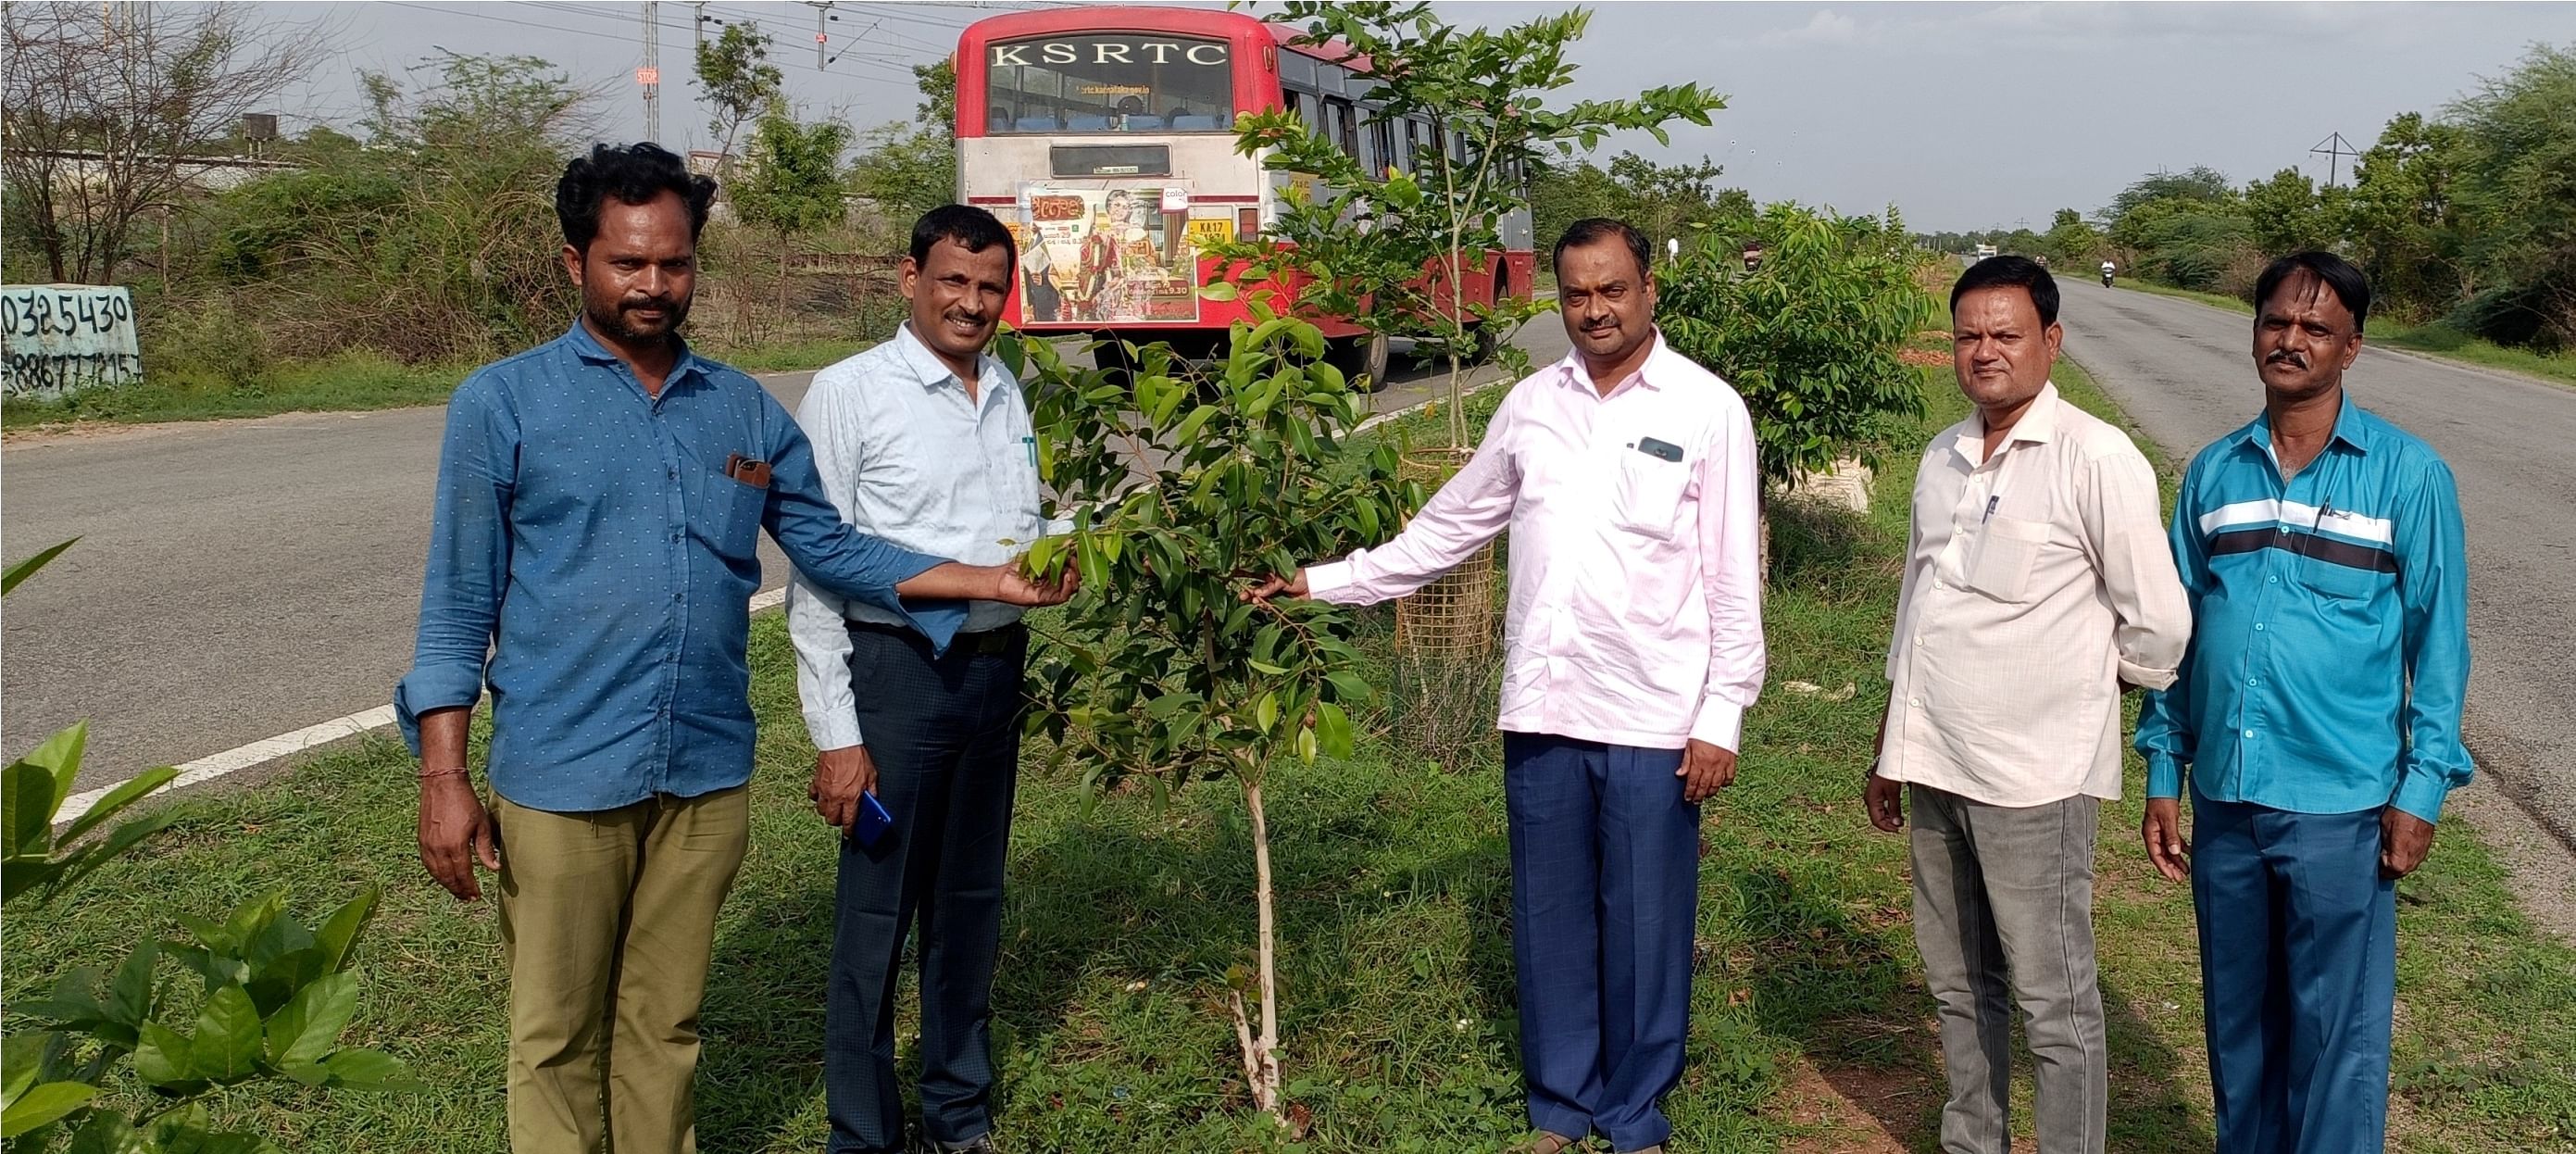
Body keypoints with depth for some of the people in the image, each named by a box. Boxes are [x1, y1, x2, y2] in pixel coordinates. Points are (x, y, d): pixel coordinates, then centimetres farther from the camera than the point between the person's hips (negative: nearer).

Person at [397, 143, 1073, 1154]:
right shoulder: (503, 404, -2)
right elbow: (459, 605, -3)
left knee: (665, 1023, 15)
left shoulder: (746, 411, 8)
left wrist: (991, 583, 2)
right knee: (557, 1038, 7)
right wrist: (444, 778, -9)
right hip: (560, 780, -3)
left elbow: (831, 548, 11)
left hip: (707, 777, 3)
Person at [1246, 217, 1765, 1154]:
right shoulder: (1530, 405, 9)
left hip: (1652, 722, -4)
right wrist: (1326, 581, 14)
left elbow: (1733, 578, -4)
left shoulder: (1707, 409, -3)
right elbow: (1447, 528, 16)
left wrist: (1722, 717, -7)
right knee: (1549, 919, 12)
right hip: (1542, 712, 4)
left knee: (1645, 925, 6)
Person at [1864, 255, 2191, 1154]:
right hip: (1936, 766, 7)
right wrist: (1891, 749, 19)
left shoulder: (2096, 459, -11)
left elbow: (2158, 624, -8)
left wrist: (2086, 686, 7)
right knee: (1957, 983, 17)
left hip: (2033, 774, -7)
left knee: (2053, 1001, 3)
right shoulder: (1943, 457, 11)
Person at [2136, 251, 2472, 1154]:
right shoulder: (2213, 472, 7)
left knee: (2336, 1035, 3)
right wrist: (2164, 774, 9)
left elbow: (2438, 637, -2)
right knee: (2237, 1020, 15)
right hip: (2224, 800, 4)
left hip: (2341, 807, -4)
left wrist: (2422, 788, -8)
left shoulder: (2407, 474, -4)